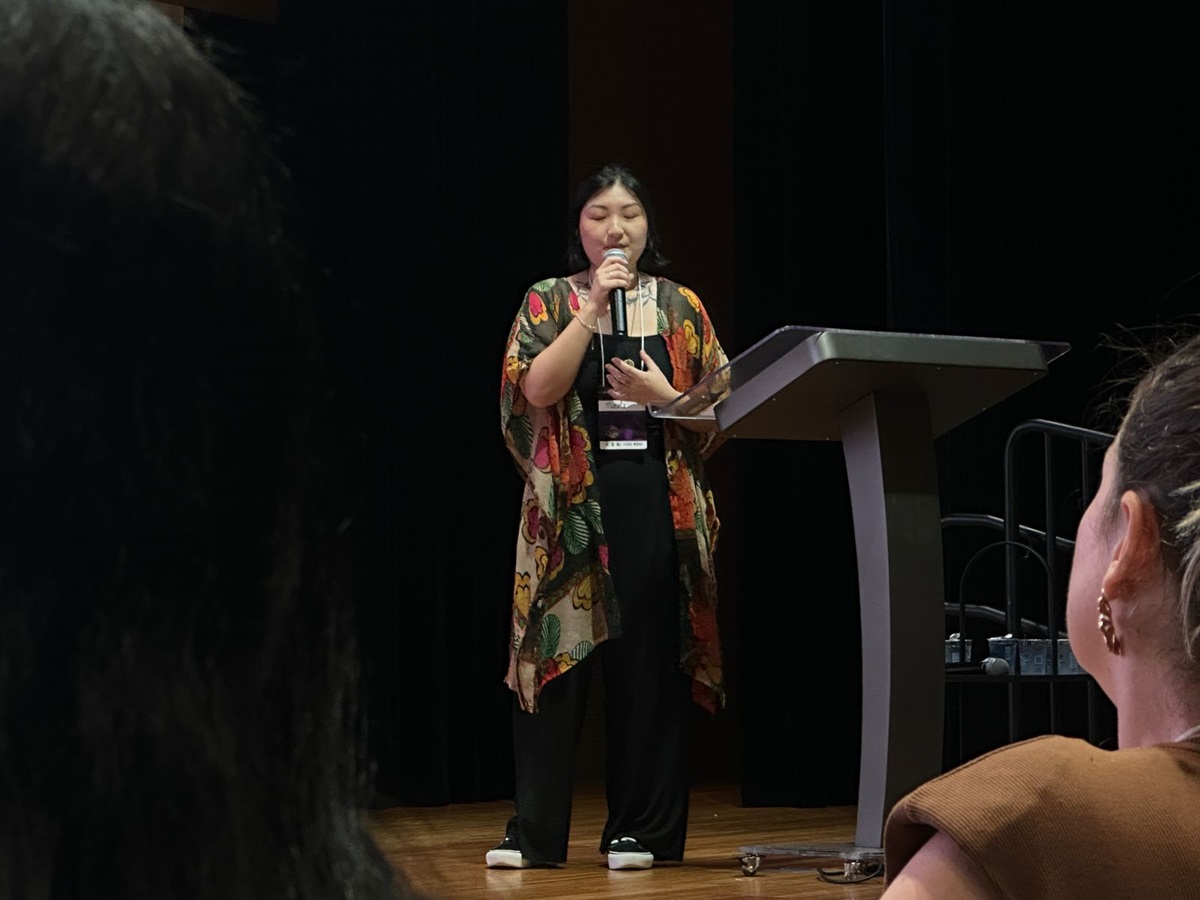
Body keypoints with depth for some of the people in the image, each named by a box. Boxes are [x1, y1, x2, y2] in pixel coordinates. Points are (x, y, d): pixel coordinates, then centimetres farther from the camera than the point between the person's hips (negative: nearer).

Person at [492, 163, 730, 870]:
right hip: (571, 506, -1)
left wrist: (666, 397, -13)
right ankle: (535, 832, 0)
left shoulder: (681, 307, 10)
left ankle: (642, 830, 7)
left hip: (660, 505, 1)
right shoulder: (550, 302, 6)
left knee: (650, 664, 0)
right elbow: (538, 389, -11)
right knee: (559, 655, -4)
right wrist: (595, 305, -15)